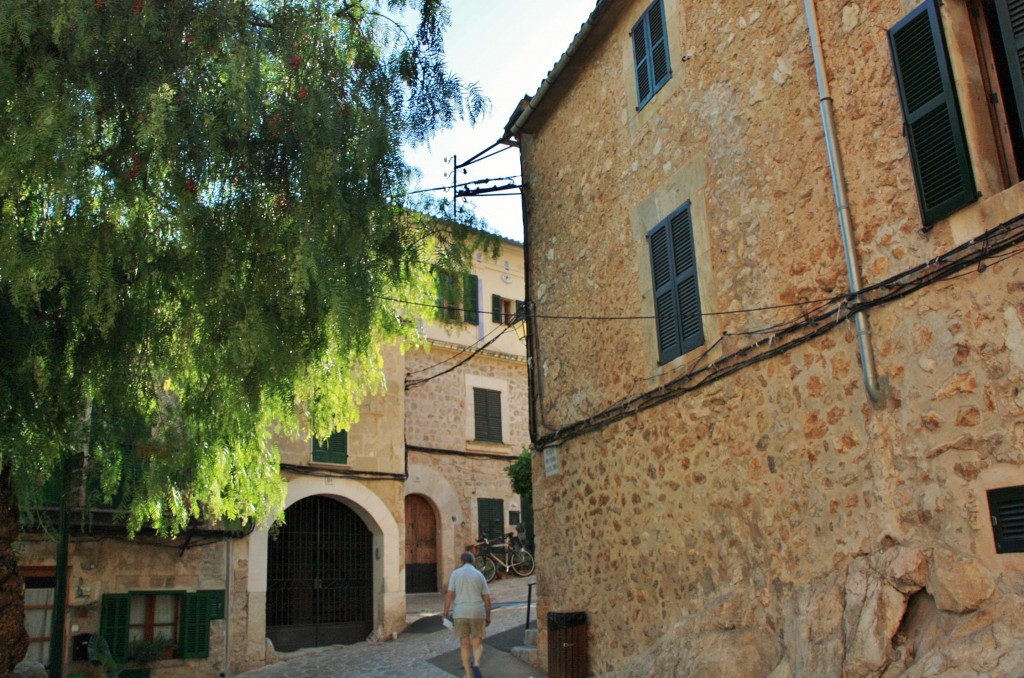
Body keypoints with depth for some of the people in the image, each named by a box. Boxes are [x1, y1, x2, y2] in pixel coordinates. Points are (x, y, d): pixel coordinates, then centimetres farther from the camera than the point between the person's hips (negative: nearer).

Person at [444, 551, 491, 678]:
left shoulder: (455, 573, 1)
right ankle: (476, 666, -20)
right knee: (477, 645, 9)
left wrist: (446, 613, 1)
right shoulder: (480, 575, 5)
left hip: (460, 614, 0)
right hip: (477, 614, 0)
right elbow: (487, 598, 5)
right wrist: (488, 617, 14)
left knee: (464, 645, 11)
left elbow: (450, 595, -6)